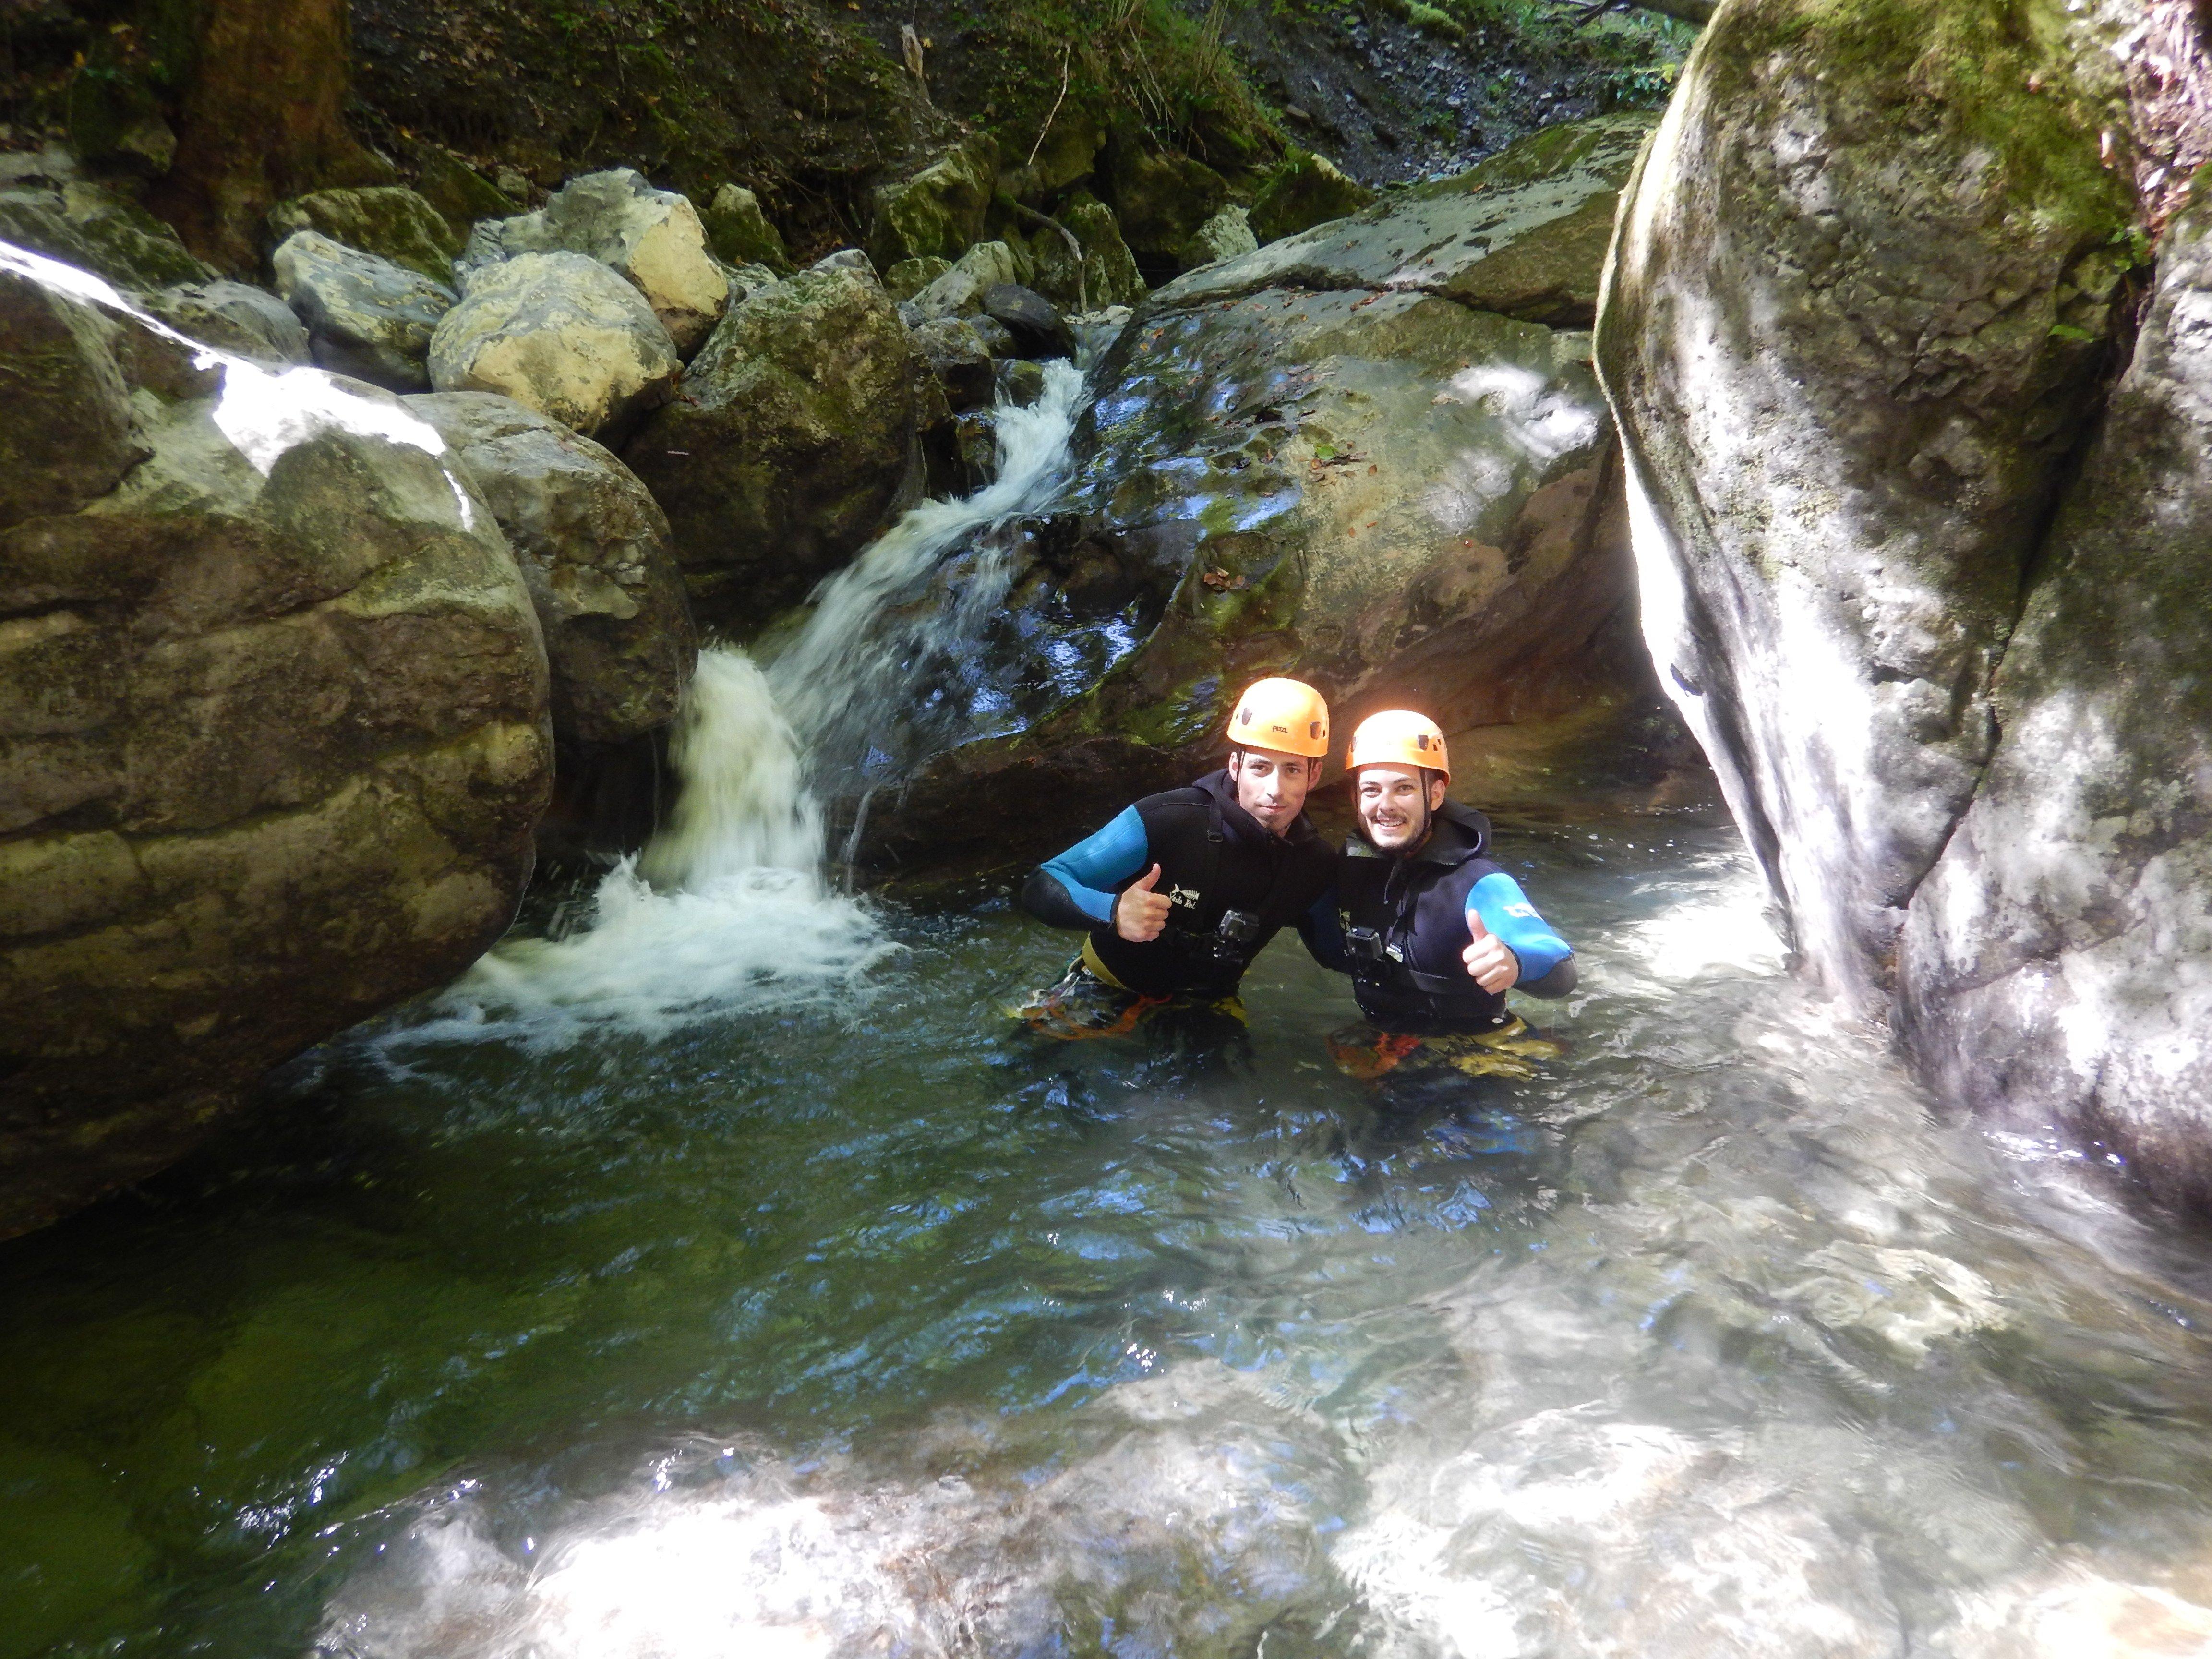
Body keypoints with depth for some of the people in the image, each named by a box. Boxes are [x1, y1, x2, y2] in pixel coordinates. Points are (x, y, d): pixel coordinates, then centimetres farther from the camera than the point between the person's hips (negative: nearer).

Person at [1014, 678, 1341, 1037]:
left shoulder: (1316, 863, -11)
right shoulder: (1165, 821, -27)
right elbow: (1040, 889, -25)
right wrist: (1112, 912, -43)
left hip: (1206, 1001, 5)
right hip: (1112, 988, -4)